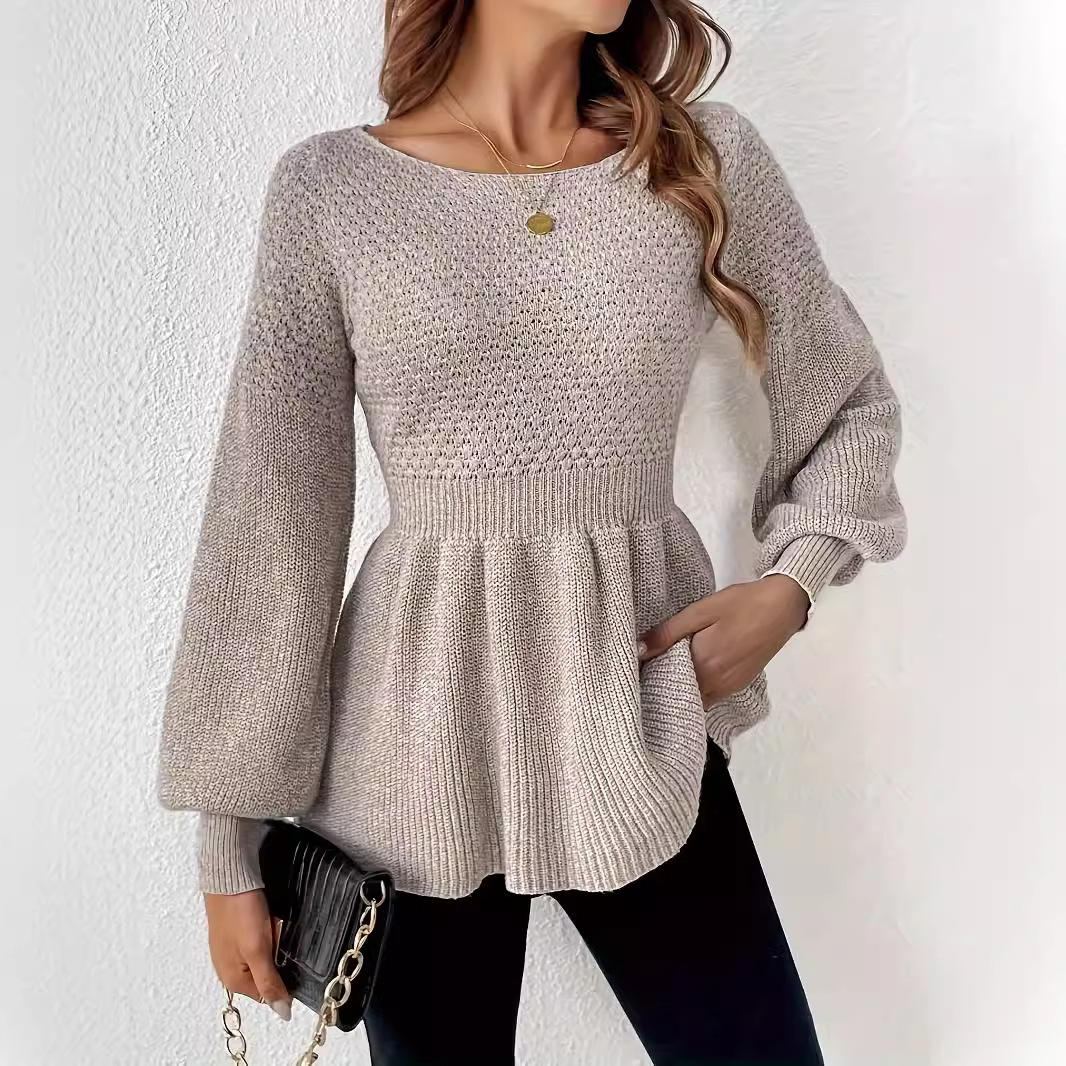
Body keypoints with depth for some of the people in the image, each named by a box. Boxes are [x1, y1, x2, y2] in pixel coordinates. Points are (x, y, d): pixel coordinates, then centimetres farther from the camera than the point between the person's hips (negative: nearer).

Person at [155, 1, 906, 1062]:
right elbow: (269, 517, -3)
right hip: (420, 738, -1)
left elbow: (852, 405, 13)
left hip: (642, 728, 2)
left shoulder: (711, 158, 1)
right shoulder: (331, 185, -4)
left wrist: (786, 586, -5)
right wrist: (232, 839, -2)